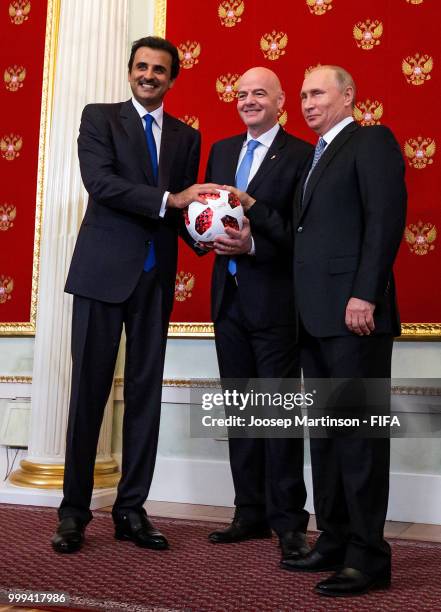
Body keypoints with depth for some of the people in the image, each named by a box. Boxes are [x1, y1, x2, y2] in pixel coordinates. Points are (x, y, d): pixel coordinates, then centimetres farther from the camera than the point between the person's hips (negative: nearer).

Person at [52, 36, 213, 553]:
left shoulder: (186, 137, 16)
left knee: (145, 393, 5)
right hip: (103, 270, -3)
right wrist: (168, 200, -19)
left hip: (156, 276, 4)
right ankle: (74, 511, 11)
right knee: (89, 390, -1)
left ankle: (131, 510, 15)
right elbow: (100, 182, -11)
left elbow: (183, 206, 12)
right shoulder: (99, 117, 5)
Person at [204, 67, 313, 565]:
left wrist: (253, 243, -21)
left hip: (273, 296, -6)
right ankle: (250, 513, 22)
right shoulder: (221, 150, 16)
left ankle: (287, 520, 8)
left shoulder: (301, 155, -5)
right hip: (228, 295, 7)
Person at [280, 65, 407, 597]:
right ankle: (334, 541, 20)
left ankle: (368, 556, 3)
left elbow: (386, 220, -13)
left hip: (352, 311, -9)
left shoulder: (372, 141, 0)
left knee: (358, 432, -5)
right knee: (325, 433, 11)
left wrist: (365, 295, -21)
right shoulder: (315, 156, 24)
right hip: (314, 315, 9)